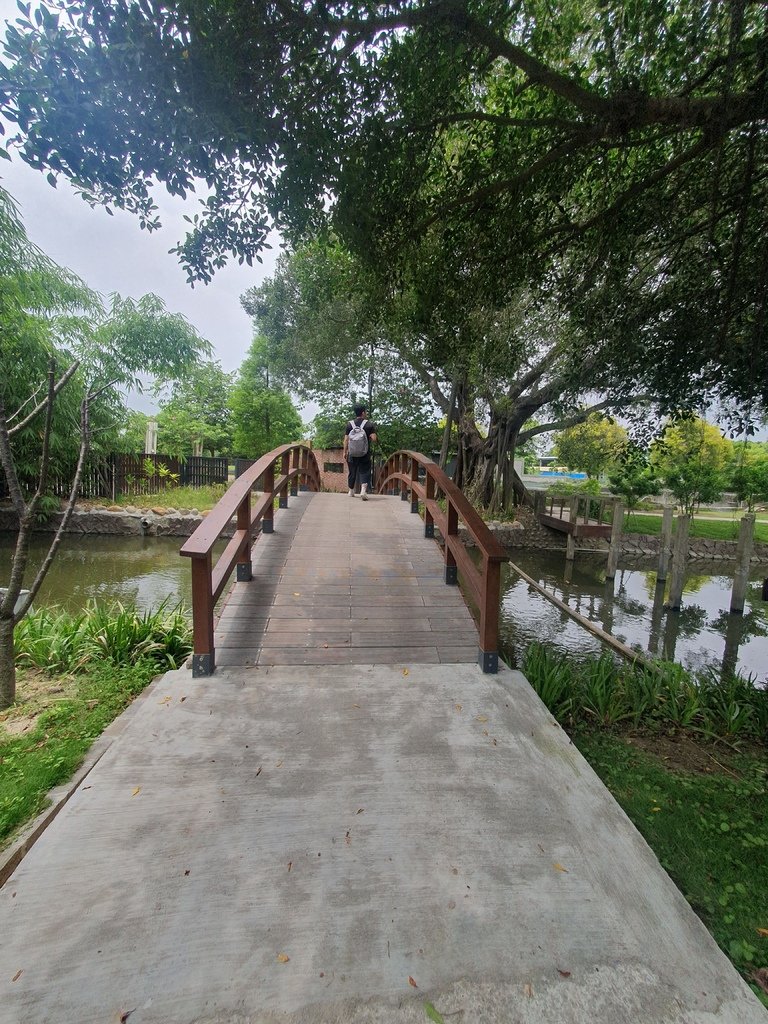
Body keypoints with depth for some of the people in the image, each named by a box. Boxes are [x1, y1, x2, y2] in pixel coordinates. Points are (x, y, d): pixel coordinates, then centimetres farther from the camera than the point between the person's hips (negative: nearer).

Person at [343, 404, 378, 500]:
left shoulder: (349, 424, 0)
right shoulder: (369, 424, -6)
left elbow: (346, 439, -1)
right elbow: (374, 438, -11)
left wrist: (345, 452, 7)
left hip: (352, 454, 2)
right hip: (365, 454, -2)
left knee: (352, 472, 15)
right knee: (364, 472, 2)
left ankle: (351, 491, 27)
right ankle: (363, 490, -19)